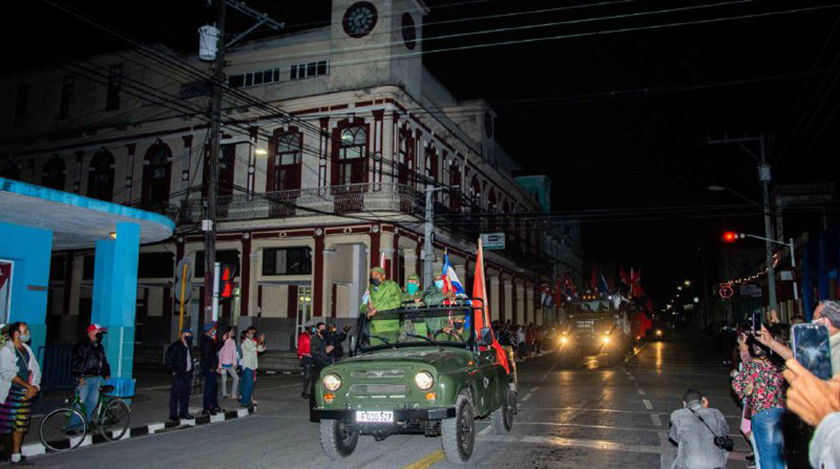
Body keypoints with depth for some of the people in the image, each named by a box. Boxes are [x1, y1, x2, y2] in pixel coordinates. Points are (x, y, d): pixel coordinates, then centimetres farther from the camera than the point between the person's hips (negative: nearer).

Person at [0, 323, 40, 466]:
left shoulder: (26, 349, 13)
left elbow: (36, 369, 11)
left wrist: (35, 387, -5)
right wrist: (28, 386, -15)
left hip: (26, 393, 7)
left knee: (20, 426, 11)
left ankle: (16, 457, 19)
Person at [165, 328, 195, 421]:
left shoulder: (188, 346, 14)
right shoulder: (176, 346, -11)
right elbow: (168, 360, -12)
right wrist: (173, 371, -13)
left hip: (187, 374, 8)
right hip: (178, 375, -8)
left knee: (185, 394, 11)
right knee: (175, 394, -3)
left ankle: (184, 413, 20)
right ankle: (173, 414, 3)